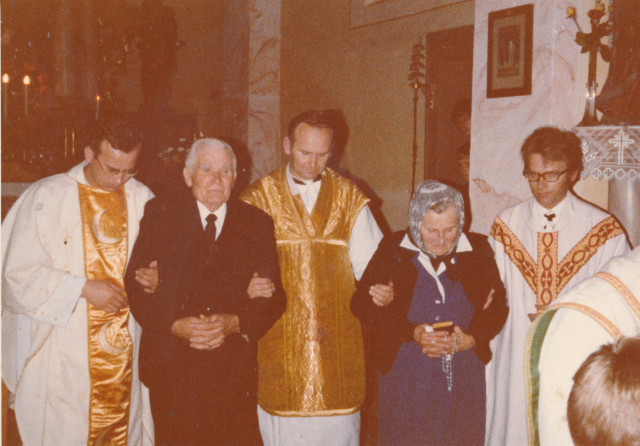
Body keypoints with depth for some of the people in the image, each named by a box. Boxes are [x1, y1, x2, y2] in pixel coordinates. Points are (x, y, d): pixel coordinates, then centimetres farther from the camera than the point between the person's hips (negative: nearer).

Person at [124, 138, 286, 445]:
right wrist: (175, 325, -15)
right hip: (172, 366, 0)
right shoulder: (159, 213, 3)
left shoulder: (258, 223, 6)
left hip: (233, 368, 1)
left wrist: (235, 322, -15)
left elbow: (274, 297, 3)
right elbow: (136, 285, -1)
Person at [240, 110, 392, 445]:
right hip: (279, 338, -1)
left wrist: (379, 287, -20)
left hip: (337, 338, 1)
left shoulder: (349, 199, 7)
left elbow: (366, 261, 1)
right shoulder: (260, 198, 4)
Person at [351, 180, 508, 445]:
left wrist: (469, 340, -12)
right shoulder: (392, 251, -2)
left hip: (464, 381, 2)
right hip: (406, 380, -1)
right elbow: (362, 304, -3)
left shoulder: (478, 250, 3)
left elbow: (498, 307, 7)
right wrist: (413, 334, -15)